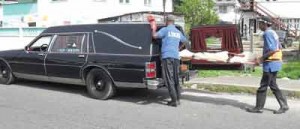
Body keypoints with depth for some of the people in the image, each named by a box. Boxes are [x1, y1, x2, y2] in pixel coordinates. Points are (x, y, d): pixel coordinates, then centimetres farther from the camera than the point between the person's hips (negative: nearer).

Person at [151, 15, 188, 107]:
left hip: (167, 56, -6)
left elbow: (155, 36, -10)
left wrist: (153, 29, 8)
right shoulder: (178, 32, 18)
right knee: (176, 79, 13)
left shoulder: (165, 29, -2)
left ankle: (174, 100, -7)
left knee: (169, 79, -5)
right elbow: (185, 41, 33)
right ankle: (178, 99, 16)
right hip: (176, 57, 6)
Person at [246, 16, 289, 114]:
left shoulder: (267, 34, -15)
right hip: (276, 62, 10)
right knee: (272, 85, 14)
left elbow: (272, 50, -24)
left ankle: (259, 107, 6)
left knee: (263, 85, -2)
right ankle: (284, 106, 15)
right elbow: (279, 48, 20)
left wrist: (263, 57, -12)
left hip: (270, 63, -10)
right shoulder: (273, 33, 15)